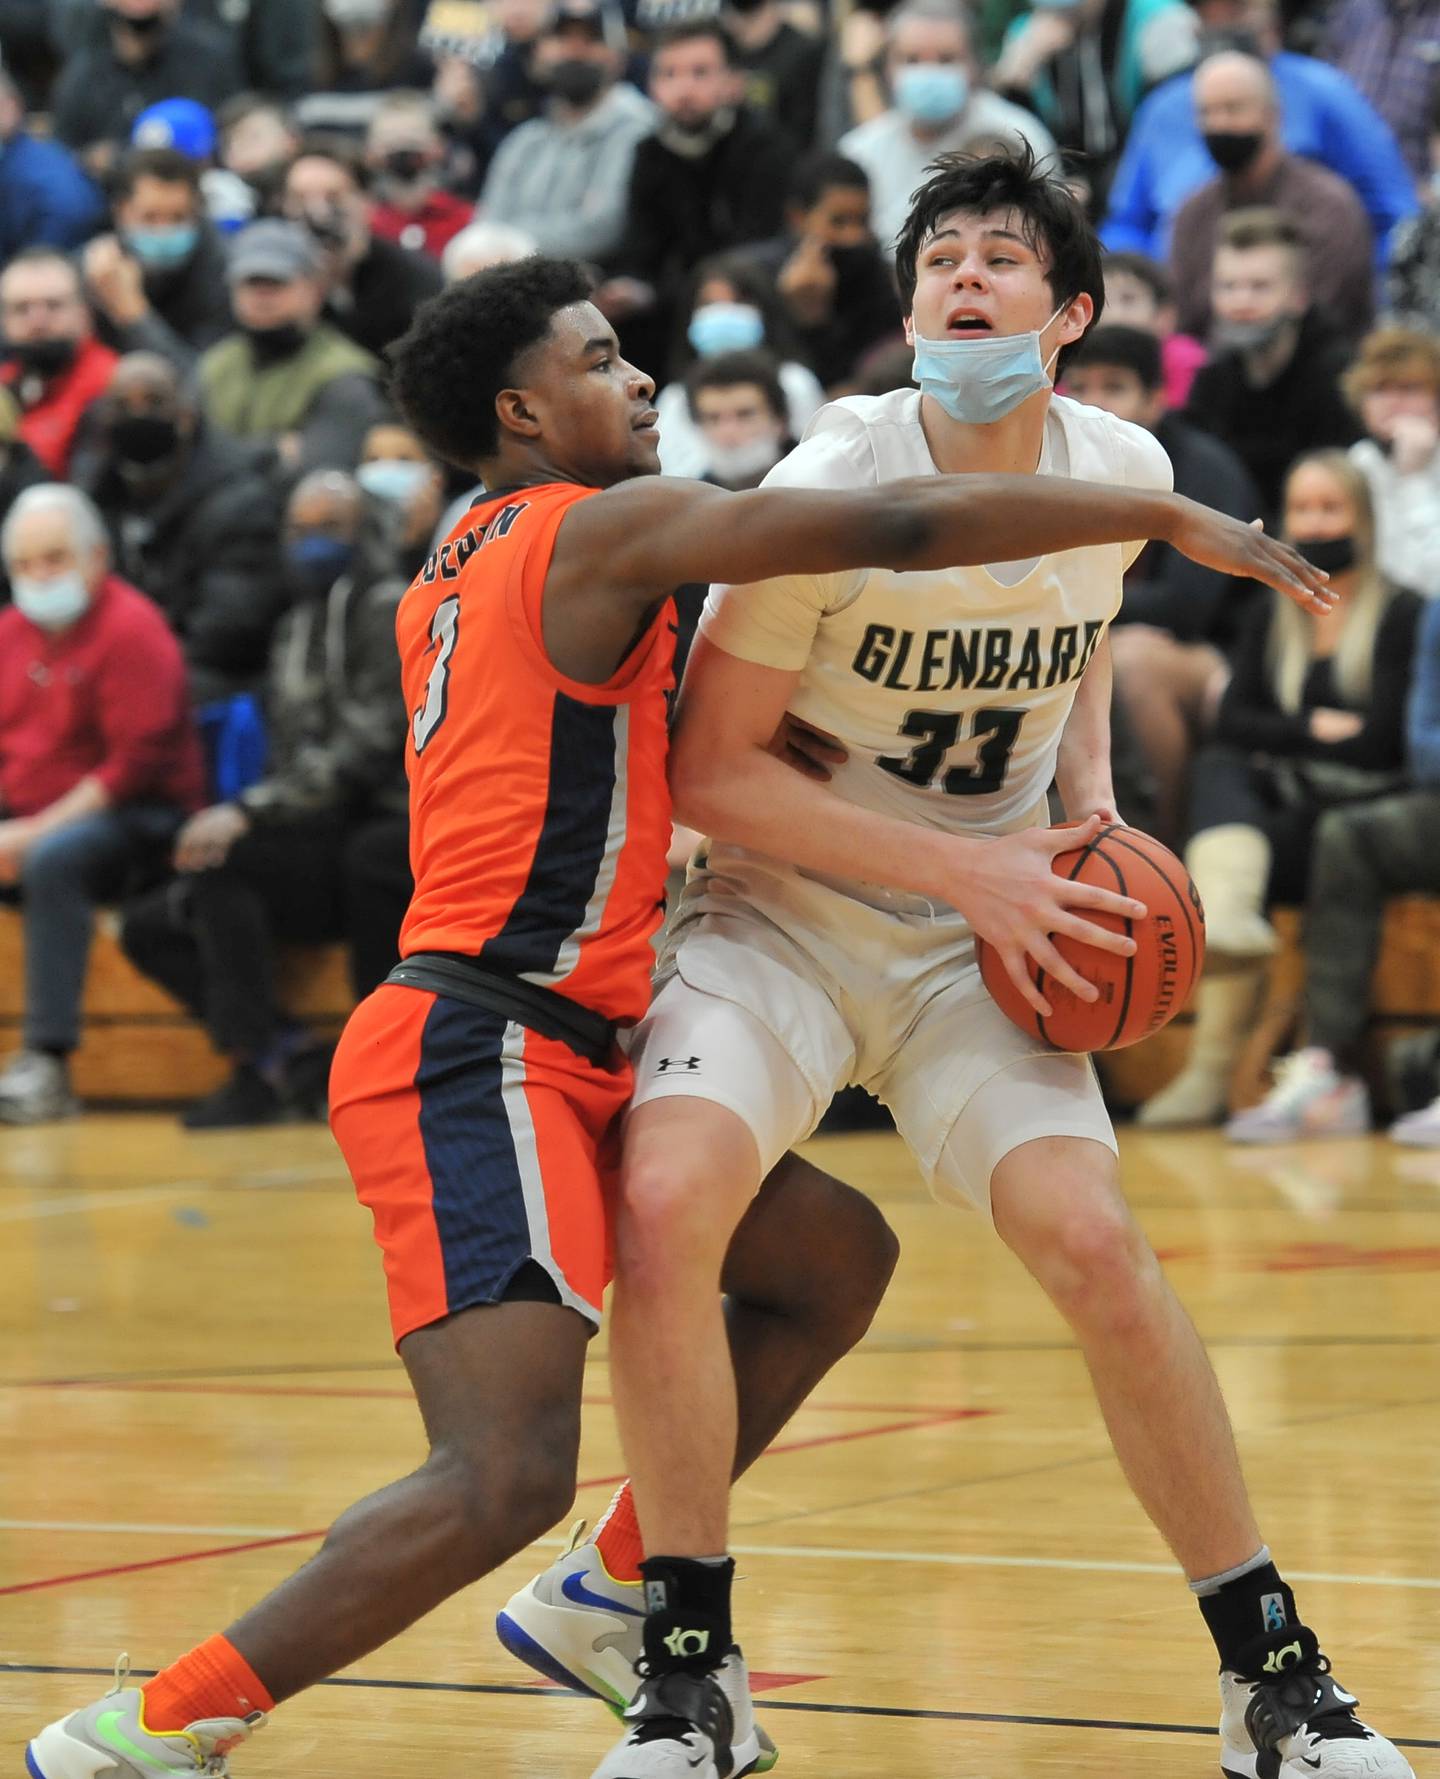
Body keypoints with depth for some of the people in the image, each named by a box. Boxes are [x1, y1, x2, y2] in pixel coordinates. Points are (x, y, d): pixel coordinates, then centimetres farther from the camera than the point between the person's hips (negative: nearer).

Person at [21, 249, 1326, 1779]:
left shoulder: (446, 585, 21)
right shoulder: (606, 528, -7)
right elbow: (898, 525, -13)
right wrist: (1168, 518, -6)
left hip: (547, 1066, 10)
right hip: (475, 1056, -10)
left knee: (837, 1258, 18)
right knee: (509, 1474, -21)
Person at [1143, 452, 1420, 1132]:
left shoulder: (1401, 618, 0)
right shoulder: (1271, 622, 20)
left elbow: (1380, 743, -11)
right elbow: (1232, 722, 5)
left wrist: (1281, 743, -6)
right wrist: (1316, 729, -9)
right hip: (1271, 816, 5)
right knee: (1215, 766, -27)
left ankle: (1212, 1067, -38)